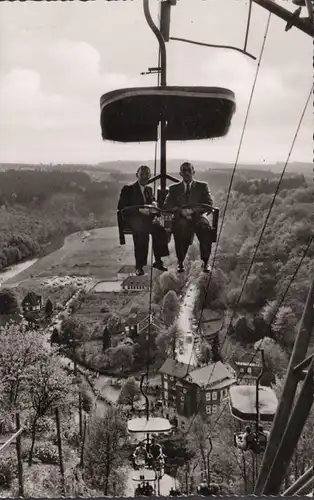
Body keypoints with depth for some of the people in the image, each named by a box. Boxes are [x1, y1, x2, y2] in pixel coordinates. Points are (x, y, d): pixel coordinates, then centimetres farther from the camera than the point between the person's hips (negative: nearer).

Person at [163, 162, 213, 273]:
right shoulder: (174, 188, 18)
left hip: (197, 217, 0)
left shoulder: (202, 186, 16)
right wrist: (181, 210, -15)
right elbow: (166, 205, 6)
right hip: (181, 218, 0)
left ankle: (205, 262, -23)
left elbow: (209, 204, 4)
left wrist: (193, 210, -14)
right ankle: (180, 262, -27)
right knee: (179, 227, -37)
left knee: (206, 228, -35)